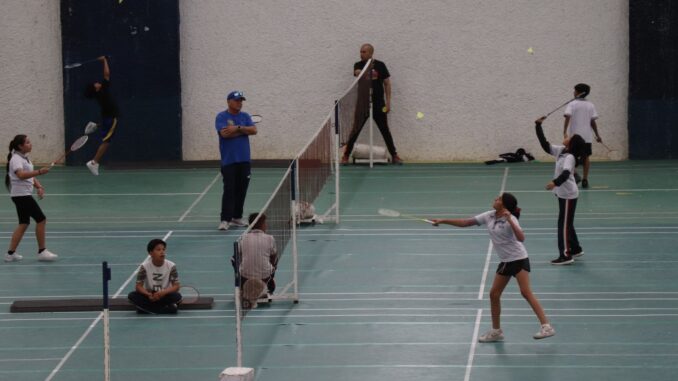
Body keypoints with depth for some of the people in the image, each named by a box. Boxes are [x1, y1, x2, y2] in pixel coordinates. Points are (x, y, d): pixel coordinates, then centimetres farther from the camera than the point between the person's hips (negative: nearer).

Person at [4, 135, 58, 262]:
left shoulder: (25, 158, 15)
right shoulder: (16, 159, -15)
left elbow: (30, 176, 20)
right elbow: (21, 175, -33)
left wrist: (39, 186, 2)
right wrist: (39, 172, -43)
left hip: (24, 195, 10)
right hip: (21, 194, -10)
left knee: (24, 223, 11)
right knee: (41, 219, -8)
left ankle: (11, 253, 13)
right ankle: (42, 251, -1)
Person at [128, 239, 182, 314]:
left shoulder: (171, 266, -11)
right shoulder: (145, 266, -11)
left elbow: (176, 286, -11)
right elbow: (139, 286, -11)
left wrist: (163, 292, -30)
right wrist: (148, 294, -32)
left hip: (164, 295, -1)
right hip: (149, 295, 1)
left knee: (177, 296, -31)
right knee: (132, 296, -27)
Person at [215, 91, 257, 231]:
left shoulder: (245, 116, 12)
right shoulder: (221, 117, -2)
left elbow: (253, 130, -2)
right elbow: (224, 133, -18)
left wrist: (237, 128, -12)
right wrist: (244, 130, -7)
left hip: (244, 160, 5)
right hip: (229, 160, -5)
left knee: (241, 190, 8)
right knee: (229, 190, -10)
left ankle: (237, 217, 17)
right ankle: (225, 219, -11)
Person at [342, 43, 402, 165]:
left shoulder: (380, 65, 1)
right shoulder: (358, 65, 2)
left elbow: (387, 84, 3)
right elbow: (357, 72, -22)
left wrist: (388, 102, -2)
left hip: (378, 105, 0)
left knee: (385, 131, 6)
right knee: (355, 131, -1)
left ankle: (394, 156, 13)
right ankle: (346, 156, 5)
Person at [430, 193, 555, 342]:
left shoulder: (510, 219, -18)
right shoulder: (489, 216, 2)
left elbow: (521, 238, -32)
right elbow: (465, 222, 8)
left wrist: (509, 220, -38)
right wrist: (442, 221, 7)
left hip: (518, 260, -8)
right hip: (505, 261, 8)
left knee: (526, 292, -19)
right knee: (494, 294, 6)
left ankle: (546, 327, -21)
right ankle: (496, 331, 19)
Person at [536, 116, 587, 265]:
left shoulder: (570, 157, -23)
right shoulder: (560, 151, 2)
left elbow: (565, 173, -39)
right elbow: (545, 145, 9)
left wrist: (555, 183, -56)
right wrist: (538, 127, 4)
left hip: (568, 195, -9)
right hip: (563, 193, 9)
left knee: (564, 224, -4)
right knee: (567, 224, 20)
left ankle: (566, 255, 0)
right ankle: (576, 249, 33)